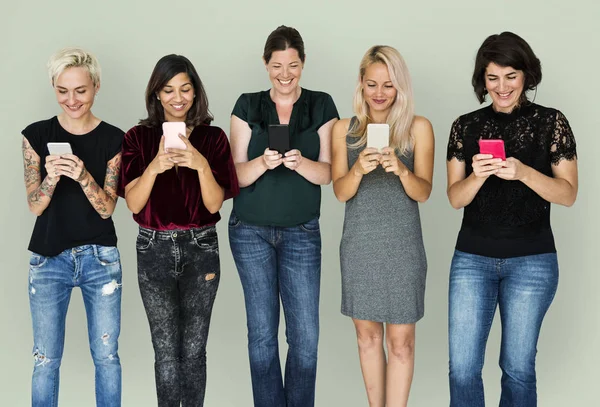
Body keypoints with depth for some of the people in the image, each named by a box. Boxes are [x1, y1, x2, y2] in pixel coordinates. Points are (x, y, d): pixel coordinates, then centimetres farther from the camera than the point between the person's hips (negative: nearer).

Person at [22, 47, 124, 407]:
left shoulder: (113, 139, -2)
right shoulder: (37, 135, -1)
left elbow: (107, 208, -6)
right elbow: (35, 205, -3)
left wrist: (83, 176, -24)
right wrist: (51, 176, -23)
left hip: (100, 257, 0)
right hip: (49, 259, 0)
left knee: (107, 356, 7)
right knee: (46, 360, 6)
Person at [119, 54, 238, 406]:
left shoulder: (213, 138, -1)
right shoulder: (138, 138, 0)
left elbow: (215, 204, -6)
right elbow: (134, 203, -6)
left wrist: (201, 165, -23)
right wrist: (154, 167, -23)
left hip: (200, 248, 0)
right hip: (154, 250, 0)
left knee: (193, 350, 5)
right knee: (167, 352, 4)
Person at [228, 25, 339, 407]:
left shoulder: (321, 105, 1)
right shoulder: (248, 106, 2)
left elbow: (327, 173, -4)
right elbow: (237, 174, -2)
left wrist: (299, 162, -25)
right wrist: (263, 162, -23)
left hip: (302, 233, 0)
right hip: (251, 231, 0)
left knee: (306, 335, -2)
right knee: (262, 331, 6)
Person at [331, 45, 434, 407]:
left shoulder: (419, 127, -2)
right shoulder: (345, 129, 5)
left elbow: (423, 192, -6)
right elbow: (340, 191, -2)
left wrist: (401, 169, -27)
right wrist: (359, 169, -23)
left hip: (402, 244, -2)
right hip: (359, 244, 3)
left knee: (401, 339, 0)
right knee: (367, 333, 12)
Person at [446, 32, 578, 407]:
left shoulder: (551, 122, -1)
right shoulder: (466, 126, 4)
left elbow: (568, 194, -5)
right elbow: (455, 197, 2)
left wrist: (523, 172, -22)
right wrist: (478, 175, -19)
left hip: (532, 261, -1)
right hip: (472, 258, 2)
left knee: (518, 366, 9)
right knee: (462, 368, 0)